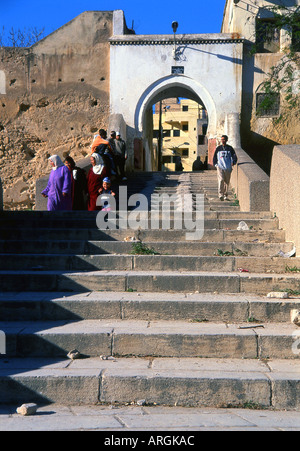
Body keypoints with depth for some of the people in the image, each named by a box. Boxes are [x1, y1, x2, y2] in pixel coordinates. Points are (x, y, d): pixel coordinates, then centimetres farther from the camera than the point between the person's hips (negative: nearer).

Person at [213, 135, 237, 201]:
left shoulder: (230, 148, 7)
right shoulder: (218, 148, 11)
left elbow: (234, 157, 9)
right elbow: (215, 157, 18)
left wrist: (233, 163, -7)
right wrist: (215, 164, 6)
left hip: (228, 168, 1)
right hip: (220, 167, -1)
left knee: (227, 182, 5)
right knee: (221, 180, -18)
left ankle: (225, 195, 16)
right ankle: (220, 194, -21)